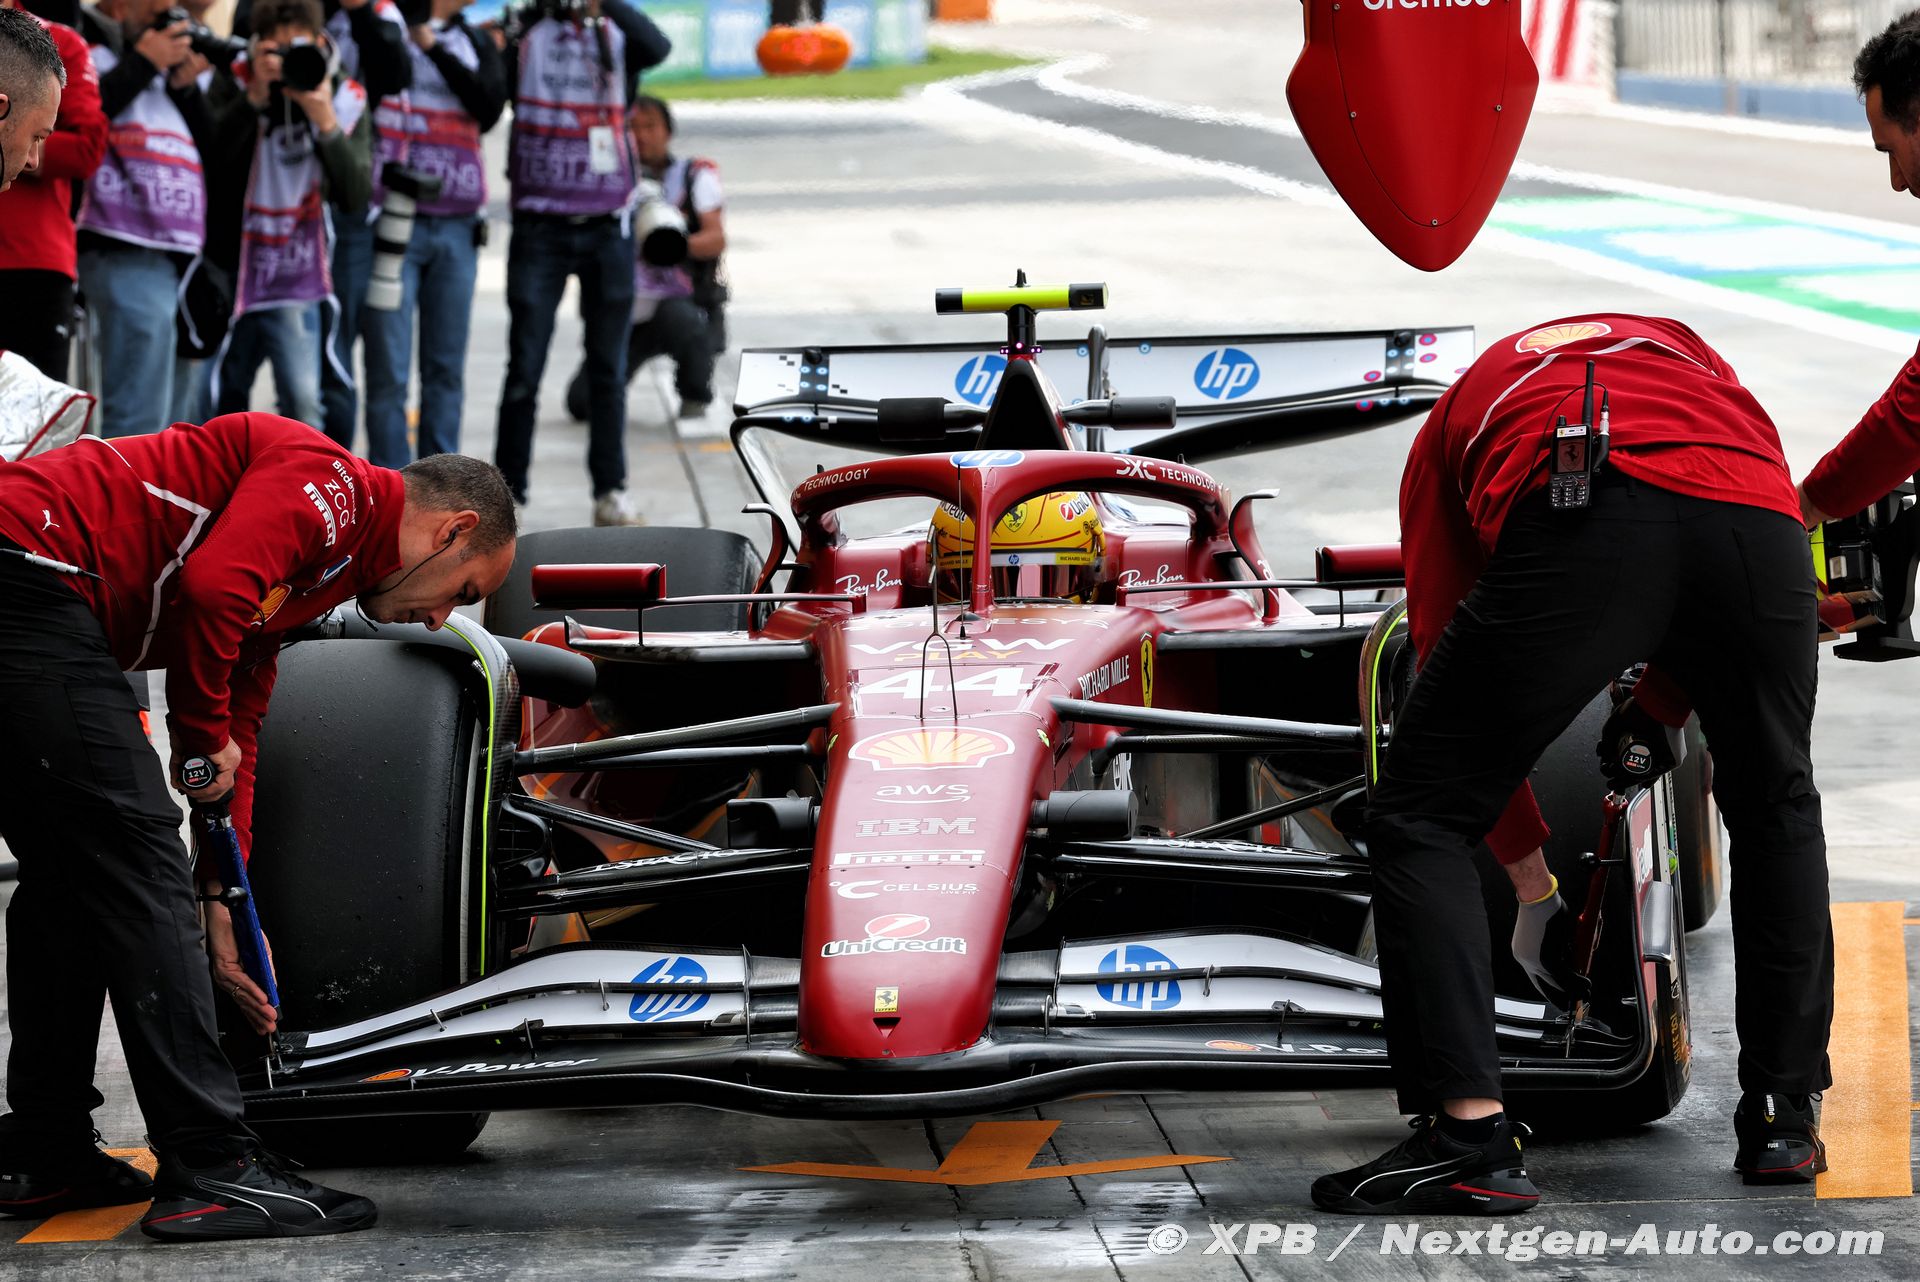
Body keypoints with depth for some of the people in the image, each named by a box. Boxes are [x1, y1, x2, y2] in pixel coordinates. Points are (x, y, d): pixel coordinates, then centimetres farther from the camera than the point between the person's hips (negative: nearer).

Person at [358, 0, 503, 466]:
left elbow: (489, 108, -6)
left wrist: (433, 45, -10)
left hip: (456, 229, 4)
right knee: (389, 372, -6)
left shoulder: (476, 46, 12)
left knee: (446, 370, 8)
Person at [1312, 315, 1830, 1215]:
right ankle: (1782, 1122, 29)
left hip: (1577, 533, -3)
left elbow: (1445, 636, 34)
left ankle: (1469, 1136, -3)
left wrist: (1524, 846, 44)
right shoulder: (1679, 347, 44)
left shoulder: (1457, 414, 37)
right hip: (1754, 522, 3)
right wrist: (1655, 711, 51)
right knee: (1776, 810, 28)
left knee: (1418, 824, 10)